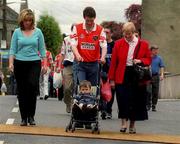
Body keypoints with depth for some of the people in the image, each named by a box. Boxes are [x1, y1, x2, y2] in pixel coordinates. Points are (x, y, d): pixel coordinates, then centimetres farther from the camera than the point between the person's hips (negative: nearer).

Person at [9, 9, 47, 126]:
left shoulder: (38, 32, 4)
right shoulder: (17, 32, 4)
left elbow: (42, 49, 7)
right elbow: (13, 49, 4)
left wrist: (45, 64, 2)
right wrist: (11, 63, -8)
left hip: (34, 63, -1)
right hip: (20, 63, 1)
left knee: (32, 87, -15)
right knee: (22, 91, 4)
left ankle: (31, 116, -4)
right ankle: (24, 118, 11)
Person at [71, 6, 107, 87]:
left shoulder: (100, 30, -1)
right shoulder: (77, 28, -2)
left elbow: (104, 45, -11)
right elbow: (73, 44, -10)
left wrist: (102, 57, -31)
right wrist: (77, 55, -30)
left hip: (94, 64, 1)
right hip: (81, 63, -1)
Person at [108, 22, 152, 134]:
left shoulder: (143, 44, 5)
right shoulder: (118, 44, 4)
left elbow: (149, 59, 10)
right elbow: (113, 62, 4)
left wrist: (140, 61, -12)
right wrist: (112, 79, 1)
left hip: (138, 76, 0)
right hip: (122, 76, 0)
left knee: (136, 100, 4)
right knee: (123, 99, -9)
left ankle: (132, 124, 17)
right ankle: (124, 122, 1)